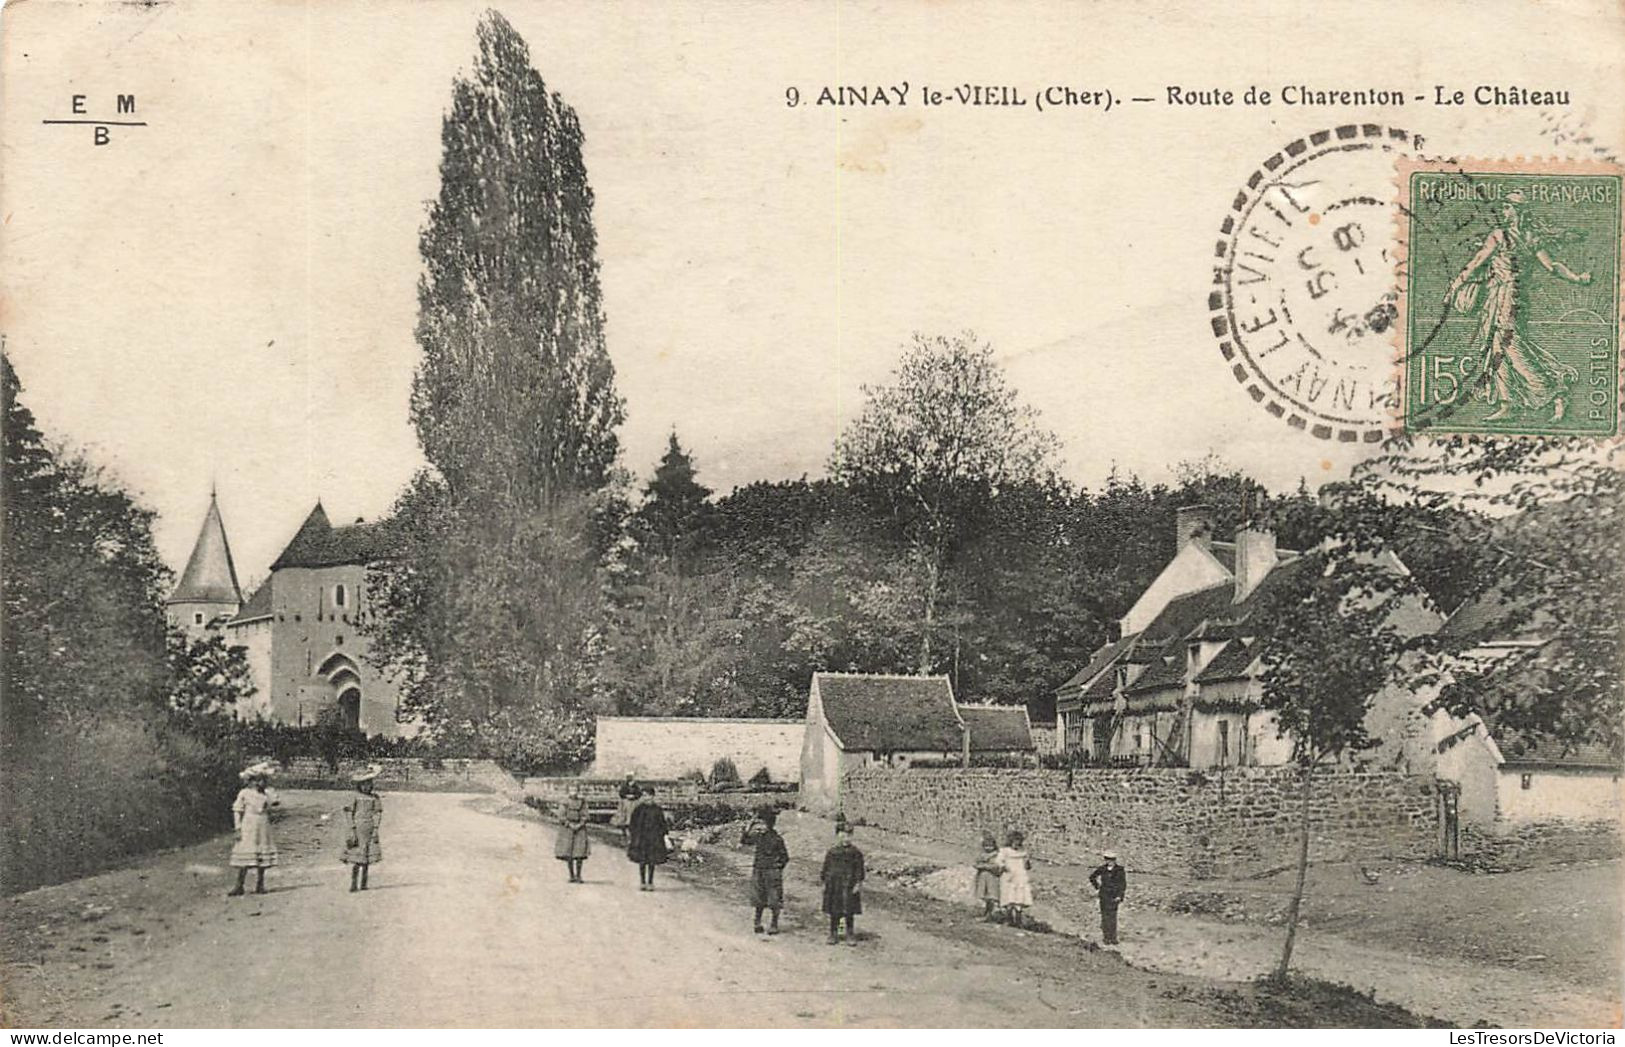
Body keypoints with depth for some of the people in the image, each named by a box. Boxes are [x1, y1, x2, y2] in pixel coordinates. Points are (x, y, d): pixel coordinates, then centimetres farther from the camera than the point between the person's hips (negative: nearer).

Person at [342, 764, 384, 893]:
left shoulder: (375, 798, 4)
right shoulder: (355, 798, 0)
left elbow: (377, 814, 3)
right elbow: (350, 814, -1)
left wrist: (375, 830, -6)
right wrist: (352, 831, -8)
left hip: (370, 829, 2)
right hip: (358, 828, -2)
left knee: (366, 858, 5)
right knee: (356, 858, -4)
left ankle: (363, 884, 12)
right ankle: (354, 884, -1)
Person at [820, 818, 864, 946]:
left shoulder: (856, 853, -1)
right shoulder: (832, 853, 5)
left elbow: (859, 870, -1)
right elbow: (826, 868, 10)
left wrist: (858, 884, -9)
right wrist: (823, 882, 7)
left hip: (849, 887, -2)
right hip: (834, 886, 2)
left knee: (850, 913, 1)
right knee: (834, 913, 6)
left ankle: (851, 936, 10)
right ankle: (833, 935, 17)